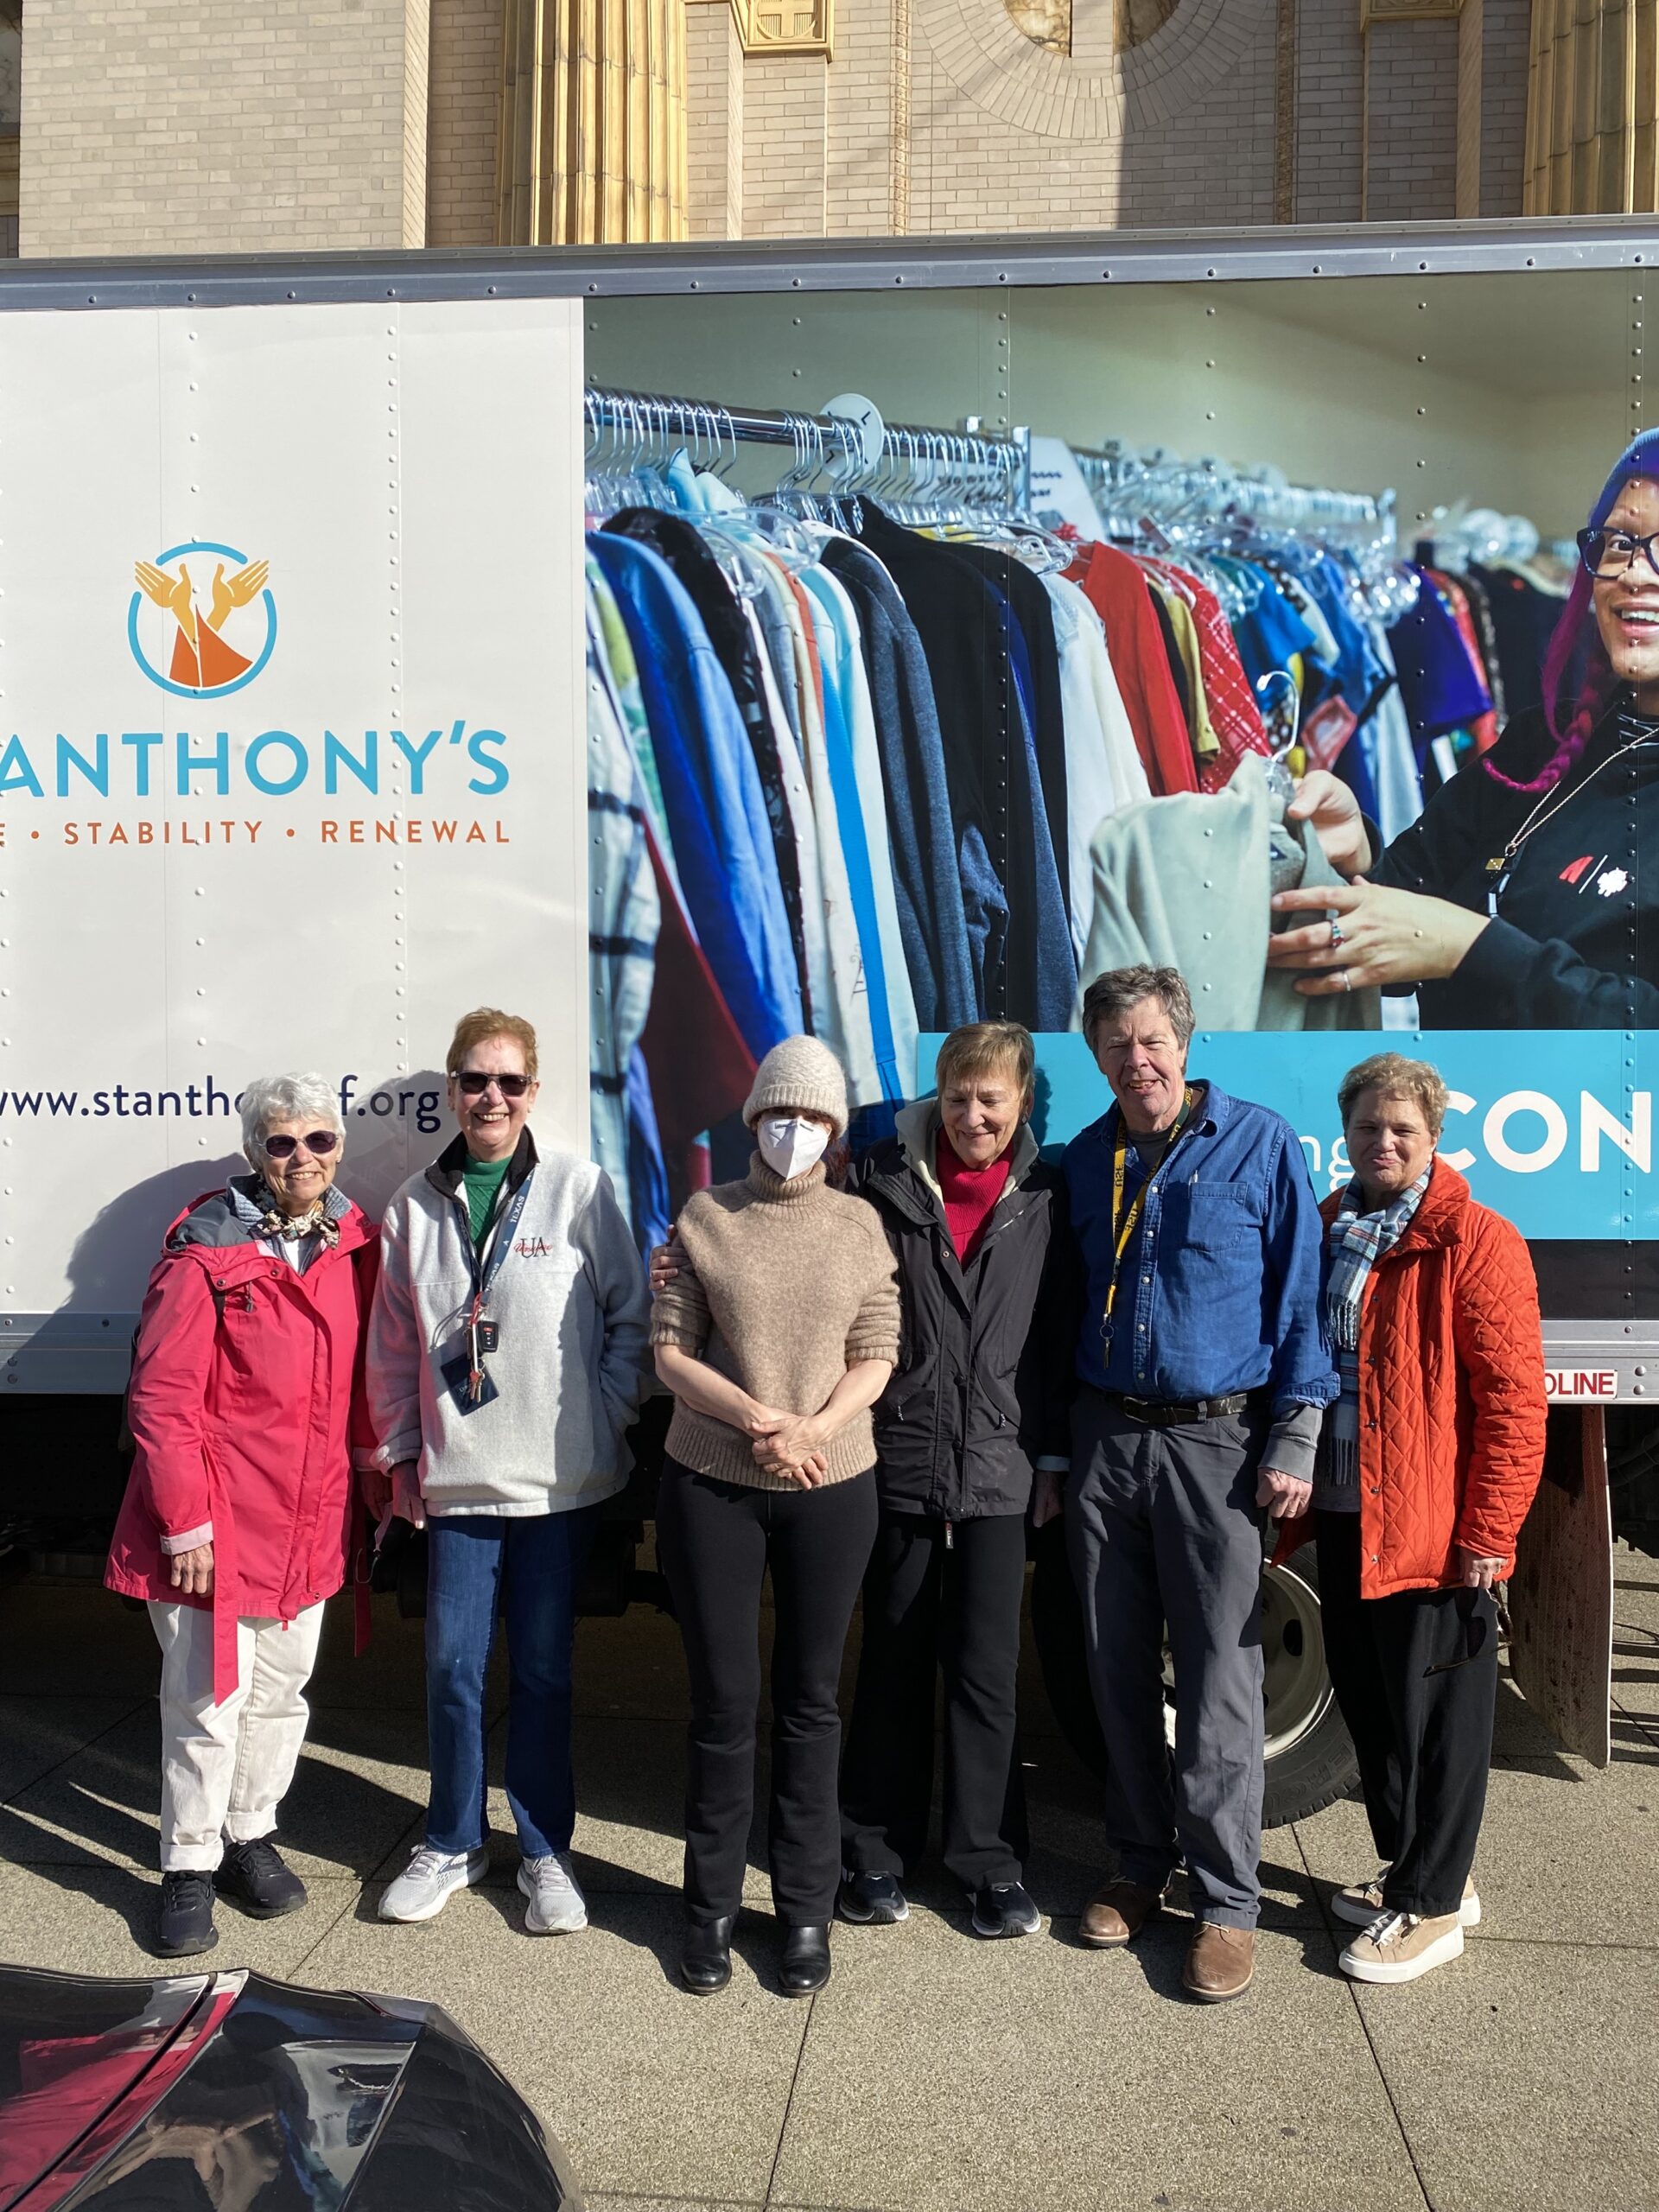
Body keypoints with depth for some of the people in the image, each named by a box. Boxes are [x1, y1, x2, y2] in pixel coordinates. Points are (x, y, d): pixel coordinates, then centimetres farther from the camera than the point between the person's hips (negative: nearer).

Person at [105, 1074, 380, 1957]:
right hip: (218, 1520, -5)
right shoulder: (206, 1255, -13)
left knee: (282, 1686, 17)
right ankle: (188, 1868, 22)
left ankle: (250, 1834, 37)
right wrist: (184, 1520, -14)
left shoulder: (356, 1245, 2)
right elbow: (161, 1398, -14)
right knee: (208, 1699, 3)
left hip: (312, 1517, 5)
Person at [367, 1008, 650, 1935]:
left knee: (542, 1669, 7)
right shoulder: (418, 1204, 5)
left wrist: (605, 1418, -5)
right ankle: (455, 1842, 29)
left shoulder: (580, 1187, -4)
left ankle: (545, 1849, 26)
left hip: (560, 1477, -2)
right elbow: (394, 1343, 11)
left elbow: (633, 1317, -1)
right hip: (456, 1477, 2)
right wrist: (401, 1453, 10)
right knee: (453, 1665, 8)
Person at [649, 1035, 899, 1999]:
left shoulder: (860, 1224, 3)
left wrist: (814, 1428, -16)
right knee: (725, 1698, 7)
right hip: (711, 1484, 0)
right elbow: (671, 1349, -3)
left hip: (831, 1486, 1)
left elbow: (876, 1356, 1)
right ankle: (713, 1905, 25)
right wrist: (757, 1418, -15)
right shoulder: (706, 1217, 1)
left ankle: (808, 1908, 25)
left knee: (811, 1700, 11)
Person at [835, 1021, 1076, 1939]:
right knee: (893, 1665, 11)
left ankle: (989, 1860, 21)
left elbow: (1057, 1335, 7)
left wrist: (1052, 1453, 6)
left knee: (986, 1671, 5)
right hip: (898, 1458, 0)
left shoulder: (1043, 1198, 3)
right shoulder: (883, 1183, -2)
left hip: (996, 1467, 1)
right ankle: (878, 1851, 26)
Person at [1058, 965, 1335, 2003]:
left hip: (1216, 1440, -4)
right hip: (1105, 1439, 4)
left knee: (1218, 1676, -1)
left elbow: (1301, 1296, -3)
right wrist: (1056, 1439, 9)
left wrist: (1294, 1439, -8)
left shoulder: (1261, 1143, -3)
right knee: (1119, 1668, 11)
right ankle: (1143, 1863, 28)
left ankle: (1226, 1900, 13)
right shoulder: (1085, 1160, 9)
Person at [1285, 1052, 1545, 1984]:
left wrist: (1488, 1533, -16)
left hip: (1434, 1532, -7)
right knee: (1368, 1700, 17)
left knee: (1436, 1716, 6)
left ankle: (1431, 1907, 21)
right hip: (1345, 1518, 7)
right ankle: (1414, 1872, 35)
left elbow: (1513, 1400, -14)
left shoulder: (1476, 1243, -11)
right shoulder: (1325, 1234, 10)